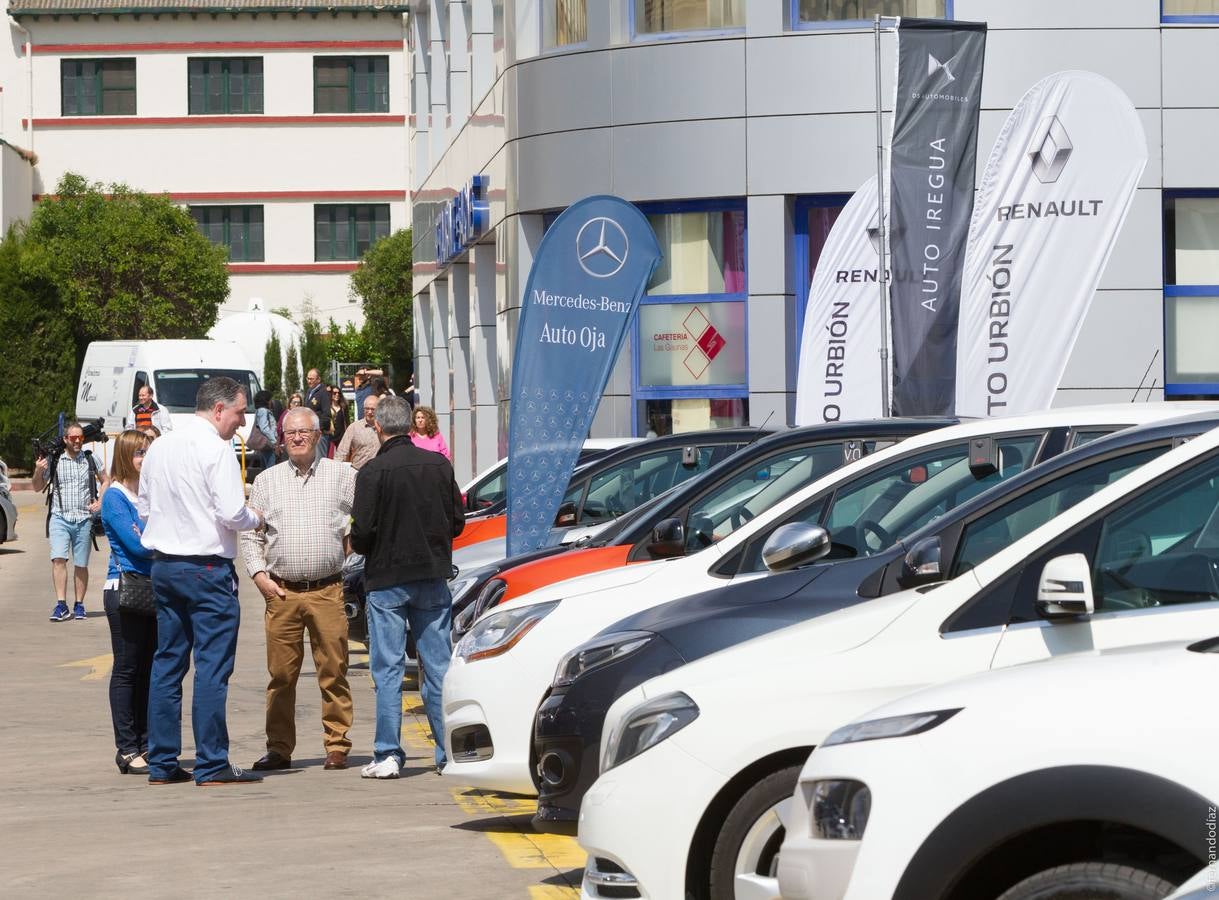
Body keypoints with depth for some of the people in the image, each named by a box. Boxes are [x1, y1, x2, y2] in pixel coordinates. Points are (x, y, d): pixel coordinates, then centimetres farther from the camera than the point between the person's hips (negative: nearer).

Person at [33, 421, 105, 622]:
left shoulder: (91, 459, 5)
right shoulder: (53, 460, 2)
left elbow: (105, 481, 18)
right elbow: (38, 487, 8)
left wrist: (99, 502, 3)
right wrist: (38, 472, -12)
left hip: (83, 520, 1)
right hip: (59, 517, -1)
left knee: (81, 564, 5)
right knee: (58, 559, -16)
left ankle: (79, 605, 15)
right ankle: (61, 605, -18)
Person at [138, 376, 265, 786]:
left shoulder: (159, 447, 11)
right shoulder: (216, 449, -13)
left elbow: (144, 507, 17)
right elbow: (232, 514, -18)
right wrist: (255, 517, 2)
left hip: (163, 565, 8)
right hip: (207, 567, -8)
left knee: (166, 664, 11)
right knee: (212, 667, -4)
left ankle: (162, 763, 13)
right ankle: (211, 764, -4)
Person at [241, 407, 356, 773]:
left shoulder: (342, 476, 7)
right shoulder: (267, 481, 13)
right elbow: (250, 534, 13)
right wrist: (259, 574, 3)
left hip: (328, 590, -1)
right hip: (281, 591, 1)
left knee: (333, 672, -2)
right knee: (281, 674, 1)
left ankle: (337, 746, 3)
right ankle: (279, 748, 7)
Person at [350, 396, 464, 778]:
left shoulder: (374, 472, -12)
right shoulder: (439, 465, 1)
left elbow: (362, 533, -14)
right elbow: (457, 521, 7)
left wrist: (364, 548, 8)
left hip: (387, 579, -4)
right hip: (433, 578, 4)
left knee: (388, 669, 2)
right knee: (438, 667, 8)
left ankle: (388, 754, 0)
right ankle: (449, 752, 8)